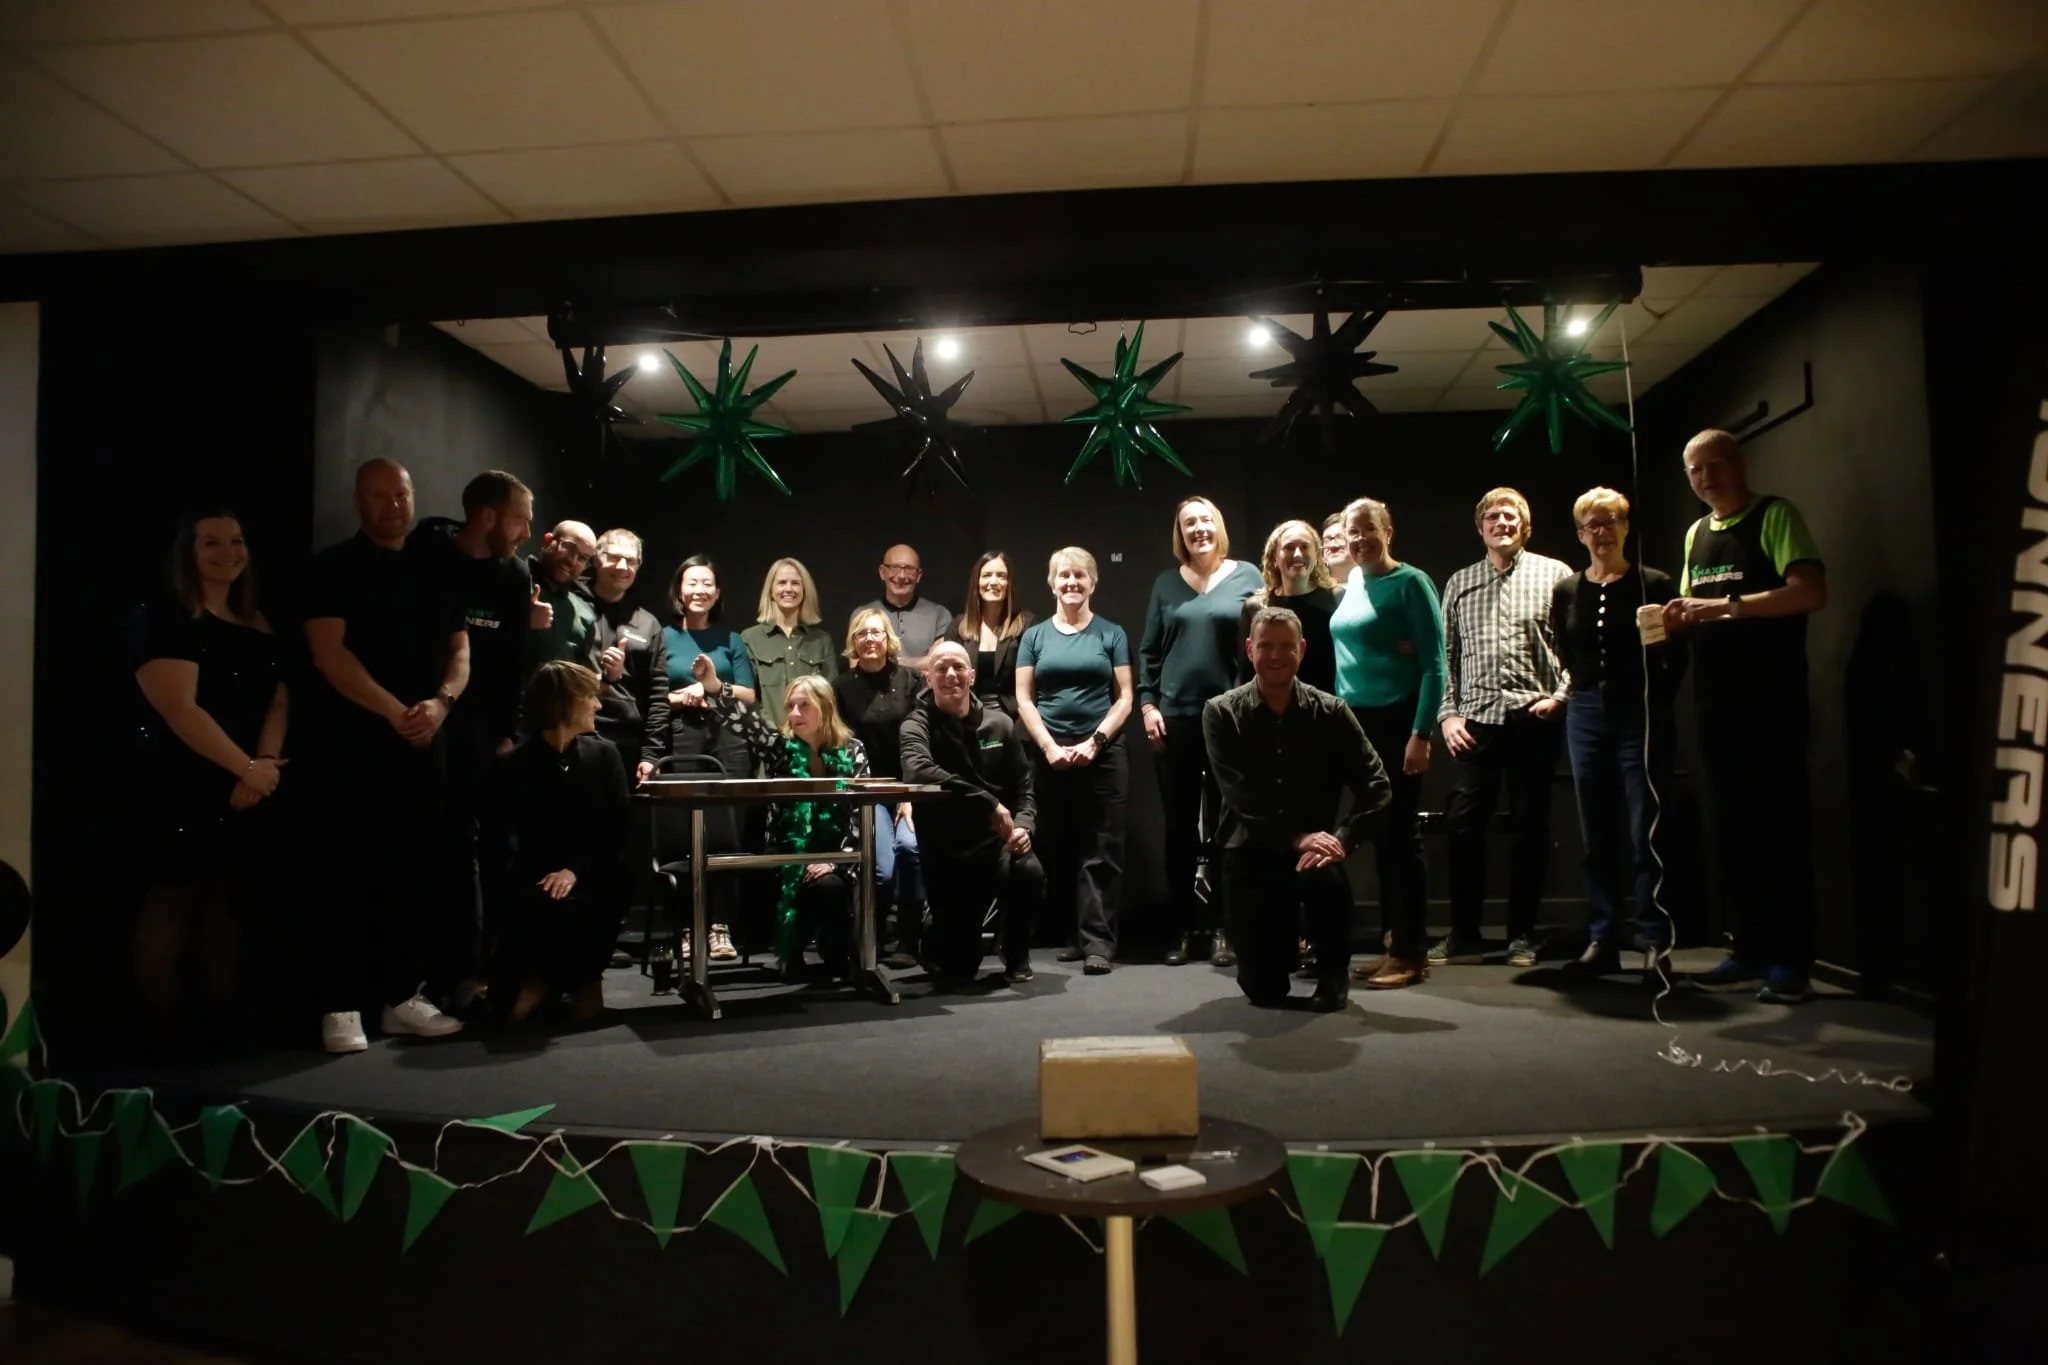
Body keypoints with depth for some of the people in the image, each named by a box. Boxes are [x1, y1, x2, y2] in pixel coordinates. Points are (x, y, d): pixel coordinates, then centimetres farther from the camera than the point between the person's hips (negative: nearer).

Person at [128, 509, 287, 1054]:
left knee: (227, 901, 11)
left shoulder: (258, 627, 15)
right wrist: (247, 767, -18)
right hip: (183, 789, -7)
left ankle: (227, 1021, 17)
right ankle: (164, 1032, 5)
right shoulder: (162, 620, -7)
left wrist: (264, 763, -10)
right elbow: (180, 710, -17)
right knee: (170, 902, -2)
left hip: (248, 793, 7)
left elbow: (278, 702, 7)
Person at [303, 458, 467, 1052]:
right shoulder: (333, 568, 2)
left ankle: (403, 996, 13)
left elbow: (459, 650, 10)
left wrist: (441, 701, -10)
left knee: (413, 871, 6)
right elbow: (328, 652, -9)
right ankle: (341, 1007, 1)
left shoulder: (432, 574, 16)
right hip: (352, 741, -4)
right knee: (353, 871, -4)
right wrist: (394, 711, -18)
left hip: (423, 742, 5)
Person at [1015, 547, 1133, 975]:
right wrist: (1050, 747, -6)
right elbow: (1024, 700, 6)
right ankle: (1073, 934, 13)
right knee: (1059, 850, 4)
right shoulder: (1035, 636, 10)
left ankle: (1098, 940, -5)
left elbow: (1124, 698, 2)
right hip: (1051, 756, 2)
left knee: (1100, 851, -4)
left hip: (1103, 754, -2)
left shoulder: (1111, 634, 7)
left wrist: (1095, 742, -10)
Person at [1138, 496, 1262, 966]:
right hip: (1176, 716, 2)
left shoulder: (1247, 577, 4)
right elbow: (1148, 650, 10)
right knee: (1179, 826, 5)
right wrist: (1147, 704, 0)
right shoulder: (1167, 583, 10)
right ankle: (1182, 927, 13)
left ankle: (1222, 928, 11)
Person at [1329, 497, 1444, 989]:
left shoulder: (1410, 583, -8)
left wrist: (1421, 733, -18)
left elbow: (1433, 663, -12)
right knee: (1378, 834, 10)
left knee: (1400, 834, -3)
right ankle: (1393, 943, 19)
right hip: (1356, 721, 7)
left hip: (1396, 721, -7)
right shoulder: (1352, 584, 11)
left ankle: (1411, 951, 5)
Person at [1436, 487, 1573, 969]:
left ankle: (1522, 934, 14)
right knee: (1463, 824, -2)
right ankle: (1463, 935, 7)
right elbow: (1445, 653, 11)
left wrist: (1560, 697, -10)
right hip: (1475, 719, 2)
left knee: (1531, 826, 4)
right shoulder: (1460, 583, 14)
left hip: (1533, 717, -2)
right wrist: (1447, 713, 2)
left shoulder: (1554, 575, 6)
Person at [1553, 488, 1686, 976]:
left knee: (1645, 835, -5)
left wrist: (1656, 706, -8)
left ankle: (1655, 942, 2)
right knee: (1597, 838, 7)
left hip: (1640, 717, -4)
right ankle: (1602, 940, 13)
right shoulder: (1566, 591, 8)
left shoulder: (1654, 584, -1)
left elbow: (1677, 658, -1)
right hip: (1586, 717, 4)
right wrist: (1586, 690, 8)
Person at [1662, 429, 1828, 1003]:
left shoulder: (1775, 516, -5)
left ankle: (1790, 961, 3)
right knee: (1729, 827, 9)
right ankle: (1750, 951, 17)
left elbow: (1811, 593, -17)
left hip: (1770, 697, -7)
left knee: (1780, 825, -3)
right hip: (1715, 698, 7)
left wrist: (1726, 605, -22)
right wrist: (1680, 617, 0)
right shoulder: (1697, 533, 17)